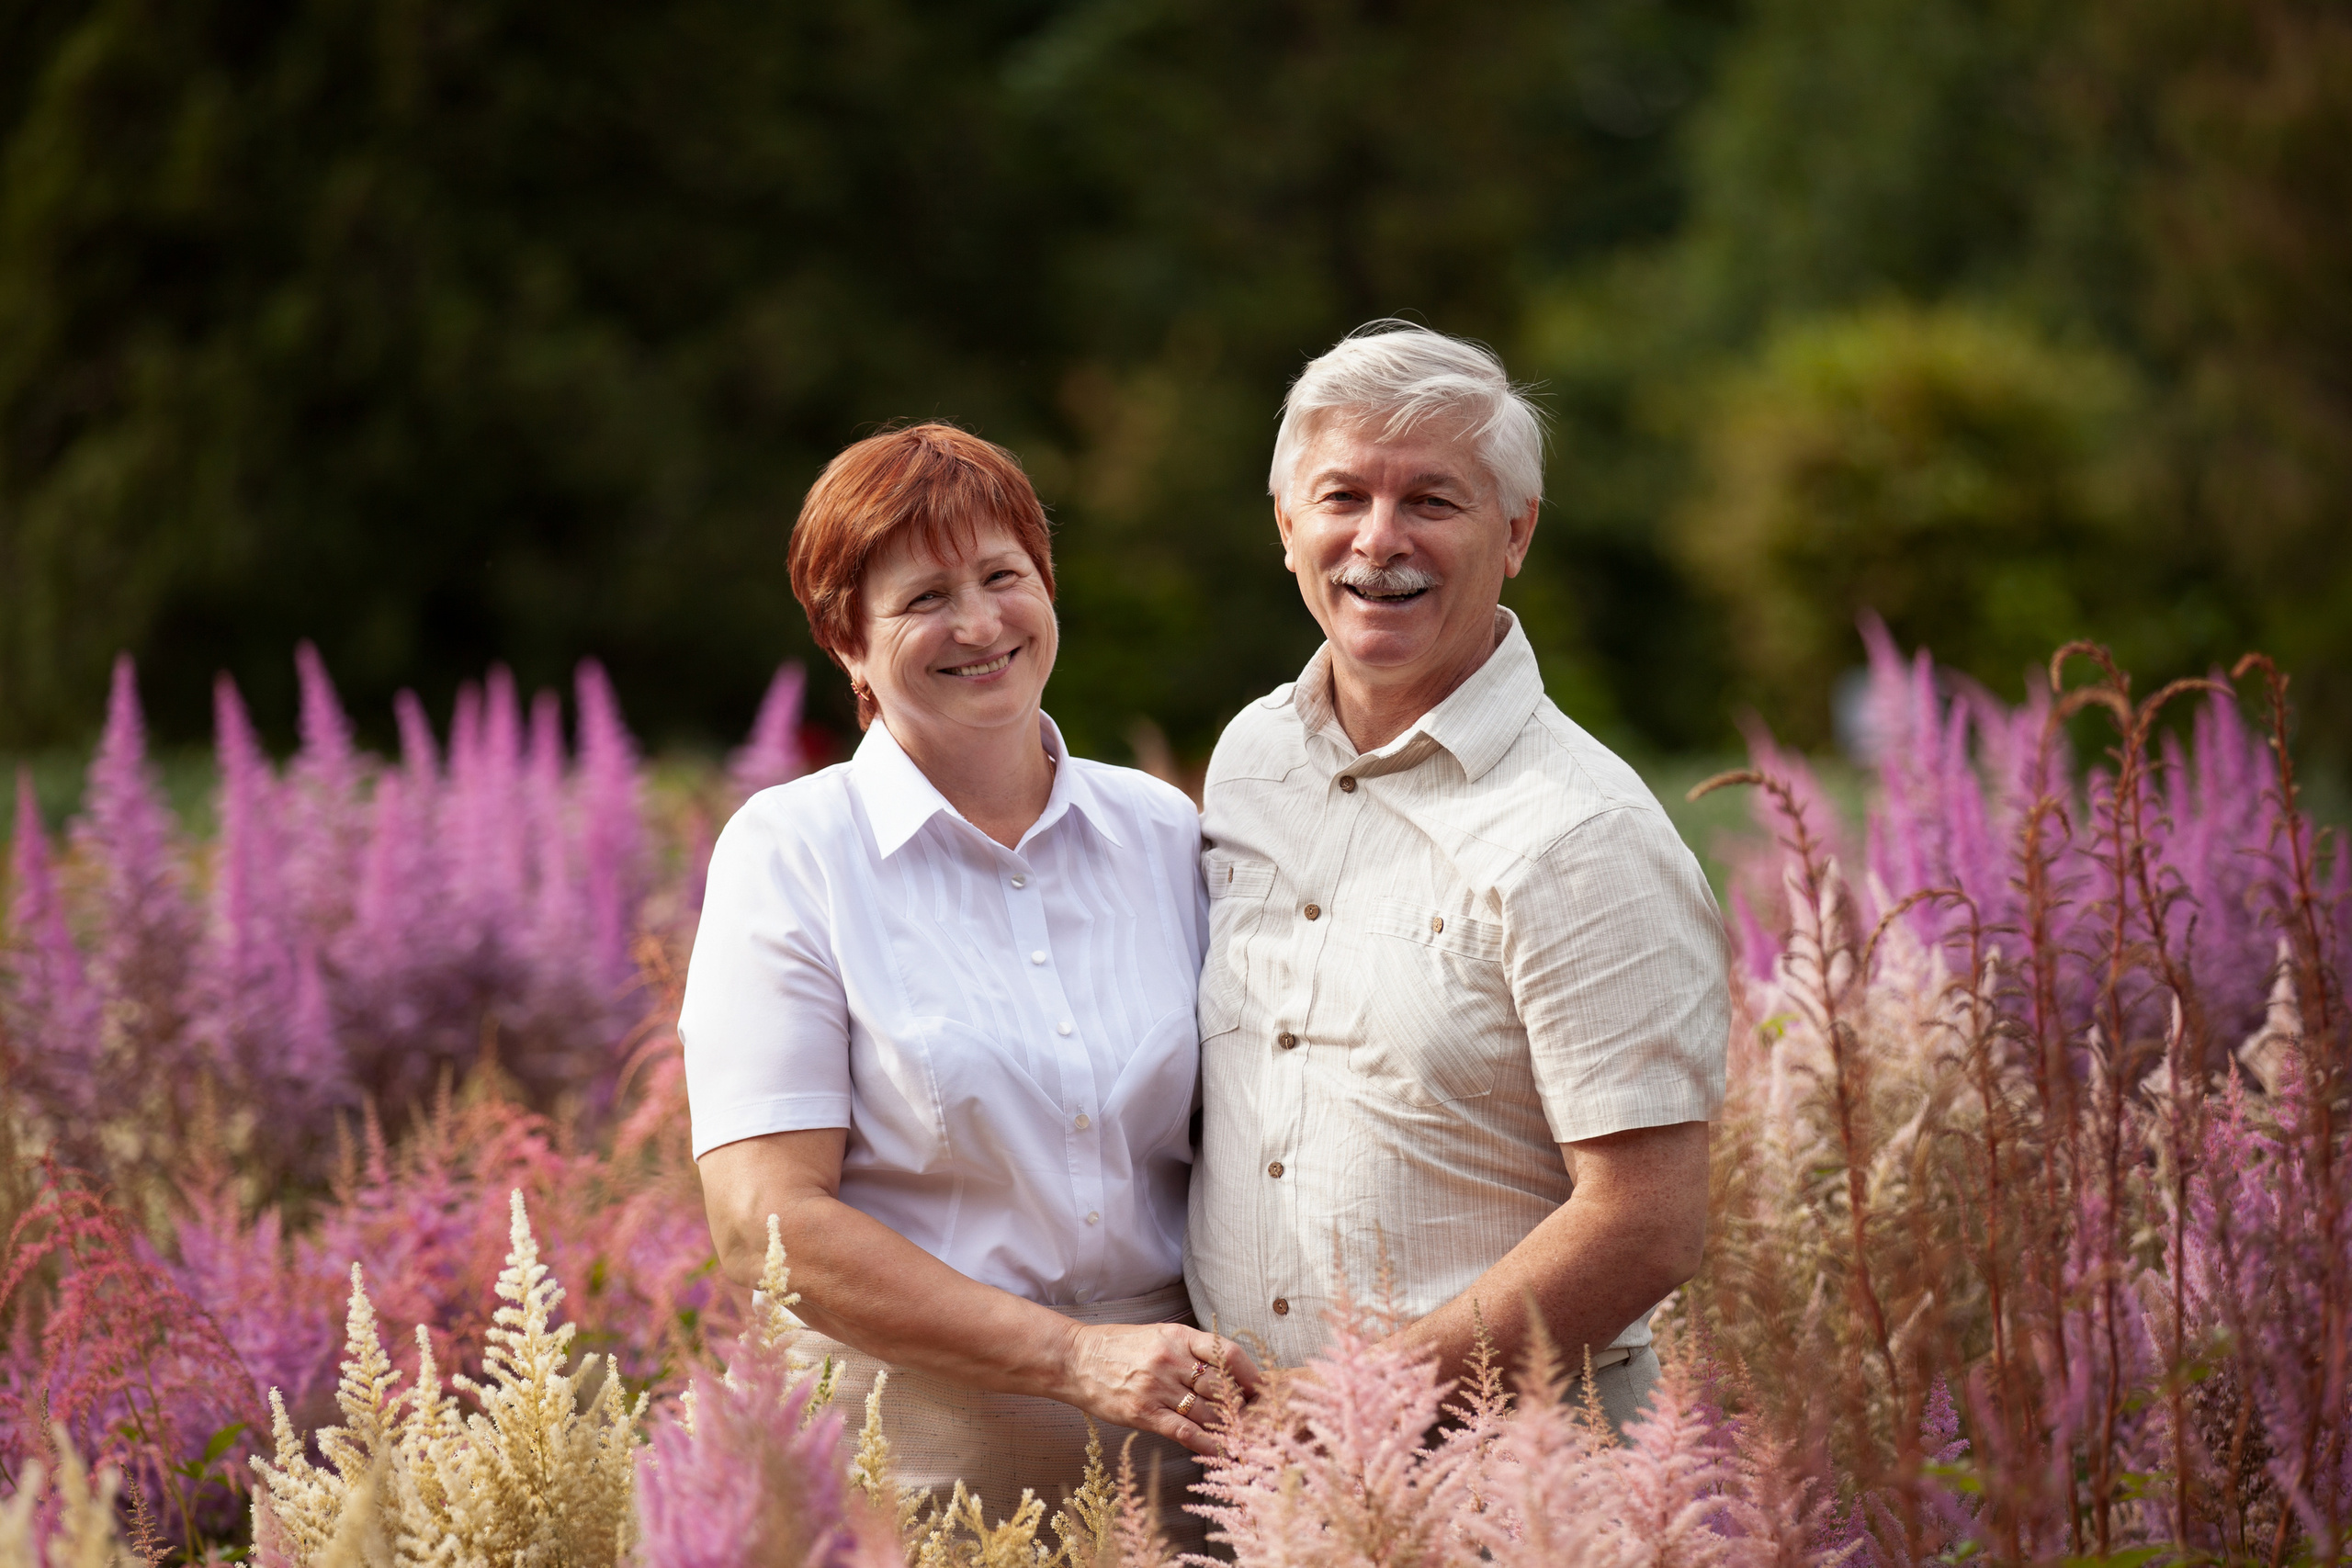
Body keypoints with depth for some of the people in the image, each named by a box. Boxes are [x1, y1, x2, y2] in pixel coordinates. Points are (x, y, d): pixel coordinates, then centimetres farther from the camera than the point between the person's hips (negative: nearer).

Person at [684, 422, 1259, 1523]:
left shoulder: (1161, 830, 8)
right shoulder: (789, 855, -4)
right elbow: (765, 1225, -12)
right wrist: (1076, 1357, -19)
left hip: (1165, 1466, 3)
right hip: (909, 1454, -3)